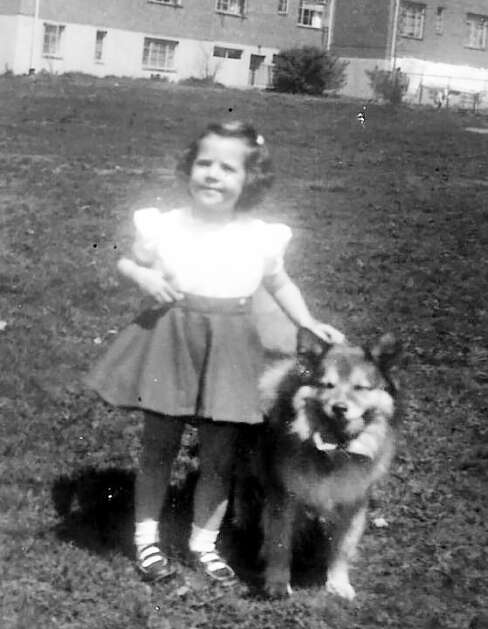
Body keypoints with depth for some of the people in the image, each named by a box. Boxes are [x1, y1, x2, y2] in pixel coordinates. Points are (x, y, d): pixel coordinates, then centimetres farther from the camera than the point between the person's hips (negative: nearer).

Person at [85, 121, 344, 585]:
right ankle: (146, 536, 26)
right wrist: (143, 276, -12)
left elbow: (280, 285, 12)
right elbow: (126, 262, 9)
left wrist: (309, 324, 0)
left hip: (228, 352, 1)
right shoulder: (163, 227, -7)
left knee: (219, 455, 7)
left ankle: (204, 542, 26)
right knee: (158, 446, 9)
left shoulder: (261, 238, -4)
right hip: (169, 342, -1)